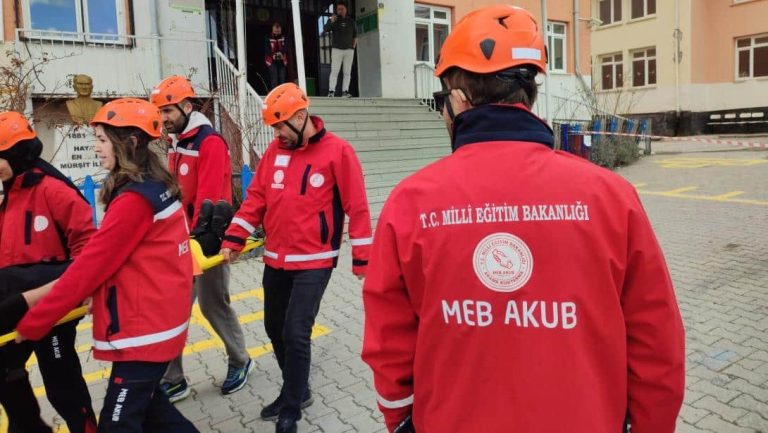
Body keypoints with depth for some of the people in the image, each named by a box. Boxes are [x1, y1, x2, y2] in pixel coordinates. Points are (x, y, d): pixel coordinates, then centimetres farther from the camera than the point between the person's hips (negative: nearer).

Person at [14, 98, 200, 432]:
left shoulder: (134, 198, -20)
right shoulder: (157, 186, 7)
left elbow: (92, 264, -18)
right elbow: (106, 258, 12)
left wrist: (31, 323, -9)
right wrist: (46, 292, 10)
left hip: (143, 328, -9)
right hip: (156, 318, 9)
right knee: (144, 403, 23)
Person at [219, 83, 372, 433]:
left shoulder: (337, 151, -11)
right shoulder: (274, 151, 6)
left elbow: (357, 207, -10)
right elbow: (256, 198, 9)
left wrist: (362, 259, -9)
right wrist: (233, 240, 2)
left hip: (314, 262, -6)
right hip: (275, 260, 6)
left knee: (295, 334, -6)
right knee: (275, 328, 14)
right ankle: (297, 391, 36)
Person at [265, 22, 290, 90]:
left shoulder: (283, 38, 8)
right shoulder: (268, 38, -1)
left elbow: (286, 47, -4)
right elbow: (266, 49, -7)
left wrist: (282, 52, -26)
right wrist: (272, 54, -26)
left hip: (282, 61, 3)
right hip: (272, 61, -3)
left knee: (282, 78, 5)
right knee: (274, 79, -11)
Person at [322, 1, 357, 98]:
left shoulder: (351, 21, 11)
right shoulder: (334, 19, 4)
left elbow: (355, 33, 23)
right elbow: (325, 30, -10)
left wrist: (354, 42, 11)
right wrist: (331, 21, -25)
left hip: (349, 49, 3)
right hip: (337, 49, -3)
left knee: (347, 72, 1)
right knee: (334, 71, -8)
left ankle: (345, 91, 4)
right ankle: (331, 91, -10)